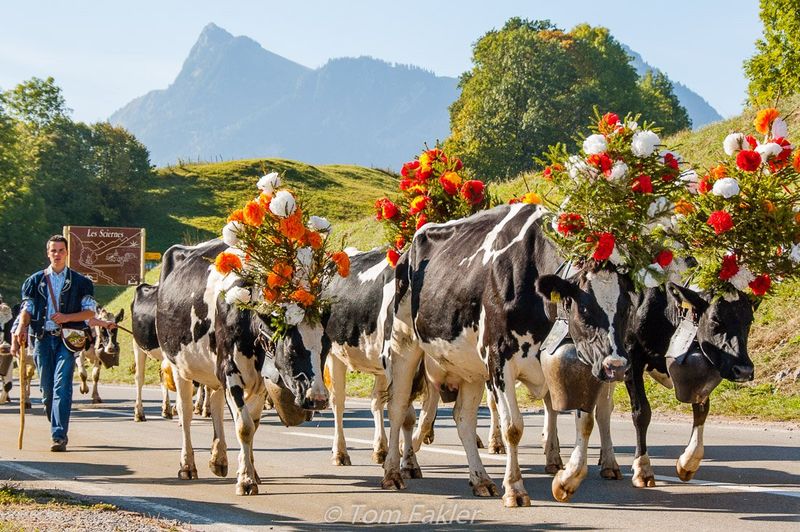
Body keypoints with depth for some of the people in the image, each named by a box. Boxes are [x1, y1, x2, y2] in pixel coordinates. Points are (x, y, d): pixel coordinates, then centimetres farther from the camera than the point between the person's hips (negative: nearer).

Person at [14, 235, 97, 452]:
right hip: (43, 338, 3)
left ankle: (59, 436, -19)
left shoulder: (80, 282, 7)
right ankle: (58, 428, 26)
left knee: (62, 386, -15)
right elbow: (26, 309, 10)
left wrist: (67, 317, -11)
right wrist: (22, 327, -10)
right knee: (46, 387, 6)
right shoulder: (35, 281, 13)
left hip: (68, 339, -3)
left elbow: (90, 312, 5)